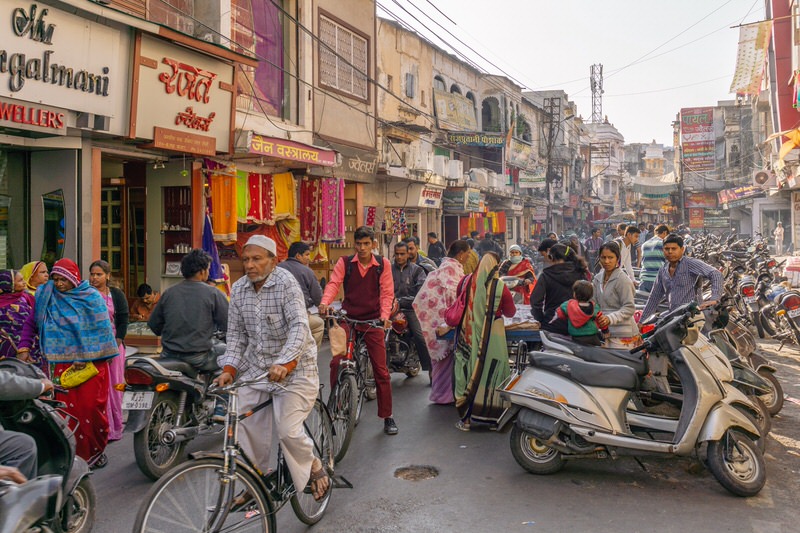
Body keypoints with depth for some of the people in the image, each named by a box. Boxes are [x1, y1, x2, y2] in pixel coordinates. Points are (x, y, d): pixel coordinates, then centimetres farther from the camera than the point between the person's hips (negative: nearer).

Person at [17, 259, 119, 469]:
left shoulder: (91, 297, -2)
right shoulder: (47, 297, 8)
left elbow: (101, 329, -5)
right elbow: (31, 323, 12)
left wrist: (86, 358, -9)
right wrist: (24, 347, -1)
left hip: (91, 363, -2)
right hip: (63, 363, 3)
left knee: (92, 407, -4)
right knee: (68, 409, -1)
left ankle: (97, 450, 14)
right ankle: (75, 454, 9)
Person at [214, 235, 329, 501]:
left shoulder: (286, 282, -16)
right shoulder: (238, 289, 2)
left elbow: (299, 327, -26)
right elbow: (236, 333, 7)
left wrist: (284, 364, -40)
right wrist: (229, 369, -7)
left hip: (293, 368, -6)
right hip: (256, 367, 6)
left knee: (288, 430, -15)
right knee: (244, 427, 0)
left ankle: (315, 468, 16)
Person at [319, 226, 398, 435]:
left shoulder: (382, 264, 1)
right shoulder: (344, 263, 1)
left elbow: (386, 292, -2)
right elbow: (333, 283, -12)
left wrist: (385, 315, -18)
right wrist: (325, 302, -31)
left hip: (373, 321, 0)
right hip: (348, 319, 0)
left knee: (381, 370, 1)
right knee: (336, 362, -12)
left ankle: (387, 417, 15)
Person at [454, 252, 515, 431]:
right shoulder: (499, 286, -7)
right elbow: (511, 312, 6)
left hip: (469, 336, 2)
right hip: (492, 337, -2)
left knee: (467, 372, 8)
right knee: (492, 373, 8)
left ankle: (465, 418, 12)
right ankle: (493, 418, 16)